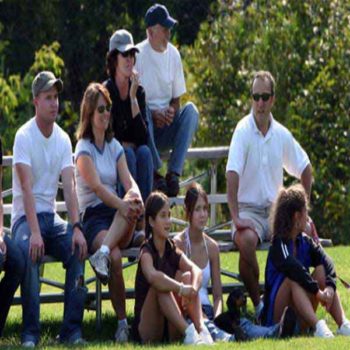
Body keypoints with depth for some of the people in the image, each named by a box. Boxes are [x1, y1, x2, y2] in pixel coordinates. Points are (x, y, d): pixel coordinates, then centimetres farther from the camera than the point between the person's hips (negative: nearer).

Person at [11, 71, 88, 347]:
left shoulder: (63, 139, 6)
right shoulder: (24, 136, -10)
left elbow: (70, 186, -3)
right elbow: (26, 187, -20)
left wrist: (76, 227, -19)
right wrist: (34, 232, -31)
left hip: (51, 216, 5)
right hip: (25, 217, -5)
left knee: (78, 247, -21)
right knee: (28, 249, -35)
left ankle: (72, 329, -17)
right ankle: (30, 331, -29)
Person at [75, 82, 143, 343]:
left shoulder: (115, 147, 18)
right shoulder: (84, 149, 1)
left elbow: (128, 181, 3)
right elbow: (96, 186, -15)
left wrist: (135, 196, -22)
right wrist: (122, 204, -31)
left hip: (117, 214, 5)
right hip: (92, 216, -5)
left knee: (132, 204, -33)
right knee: (116, 257, -33)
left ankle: (102, 254, -43)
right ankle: (122, 322, -32)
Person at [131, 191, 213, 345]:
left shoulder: (172, 251, 7)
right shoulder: (147, 252, -11)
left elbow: (196, 270, -11)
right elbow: (152, 276, -35)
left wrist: (193, 289, -31)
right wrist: (181, 289, -36)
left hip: (171, 330, 5)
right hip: (147, 332, -5)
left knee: (186, 276, -12)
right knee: (159, 286, -29)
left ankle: (202, 330, -32)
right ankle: (188, 332, -43)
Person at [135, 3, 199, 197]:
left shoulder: (173, 54, 7)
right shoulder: (138, 55, -7)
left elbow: (176, 99, 11)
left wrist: (172, 110, -13)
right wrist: (153, 114, -24)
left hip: (167, 126, 4)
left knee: (190, 110, -22)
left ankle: (174, 173, -29)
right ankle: (154, 173, -35)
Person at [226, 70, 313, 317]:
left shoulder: (282, 135, 6)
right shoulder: (243, 130, -9)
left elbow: (305, 169, 18)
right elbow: (233, 174, -18)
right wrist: (235, 217, -27)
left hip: (275, 210, 5)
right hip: (249, 209, -5)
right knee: (246, 240, -34)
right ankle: (257, 303, -20)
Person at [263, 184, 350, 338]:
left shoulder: (305, 242, 8)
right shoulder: (279, 244, -12)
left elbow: (326, 262, -8)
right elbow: (292, 267, -30)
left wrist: (330, 287, -27)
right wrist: (317, 292, -34)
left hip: (300, 319, 6)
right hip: (277, 319, -6)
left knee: (321, 270, -8)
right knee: (293, 279, -30)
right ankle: (318, 327, -49)